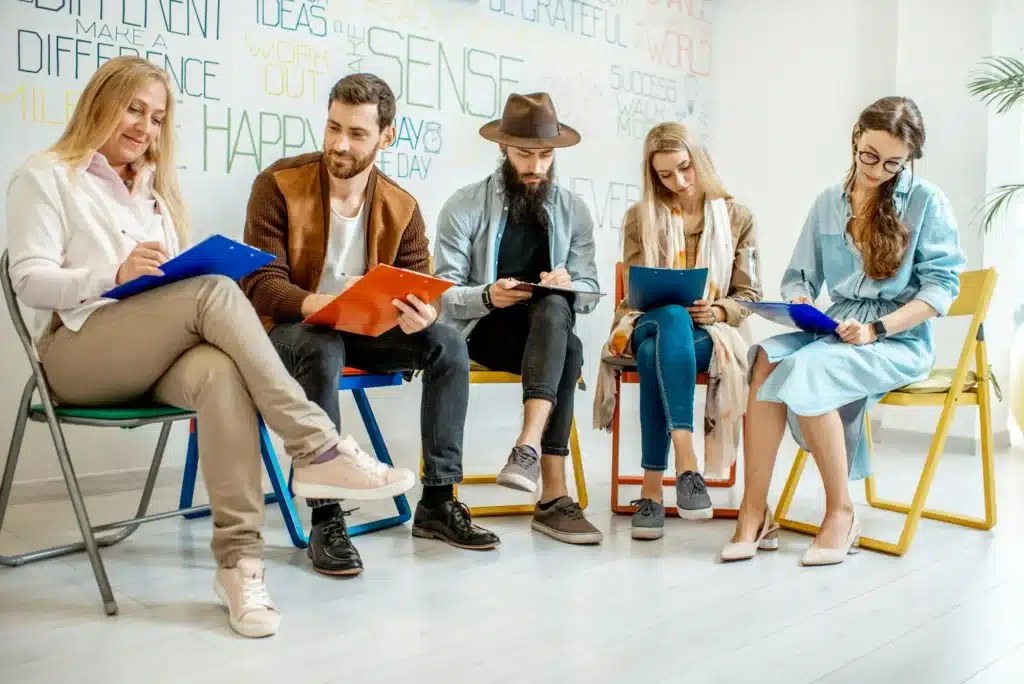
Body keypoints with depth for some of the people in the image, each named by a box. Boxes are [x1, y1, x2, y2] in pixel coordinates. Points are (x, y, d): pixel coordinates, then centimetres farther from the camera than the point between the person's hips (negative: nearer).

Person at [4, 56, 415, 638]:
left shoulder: (154, 184, 27)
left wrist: (179, 276, -5)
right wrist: (115, 274, -22)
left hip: (157, 353, 4)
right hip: (79, 349, -4)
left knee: (219, 373, -35)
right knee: (214, 292, -32)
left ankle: (239, 558, -38)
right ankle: (318, 448, -36)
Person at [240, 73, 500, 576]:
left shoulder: (402, 208, 0)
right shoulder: (278, 185, -11)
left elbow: (420, 286, -5)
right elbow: (260, 285, -18)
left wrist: (420, 314, -32)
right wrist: (322, 304, -39)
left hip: (362, 331, 4)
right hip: (287, 328, -4)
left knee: (447, 342, -18)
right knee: (323, 350, -38)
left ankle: (438, 501, -12)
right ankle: (325, 519, -30)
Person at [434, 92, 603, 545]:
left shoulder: (573, 211, 7)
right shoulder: (463, 208, -4)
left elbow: (587, 292, 2)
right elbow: (444, 295, -9)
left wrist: (567, 285, -22)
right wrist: (488, 296, -30)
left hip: (548, 325, 3)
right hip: (483, 329, -3)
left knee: (553, 307, -35)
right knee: (569, 351, -33)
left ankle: (528, 448, -44)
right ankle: (554, 496, -34)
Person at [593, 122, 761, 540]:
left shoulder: (738, 217, 9)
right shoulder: (640, 217, 9)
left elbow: (749, 294, 8)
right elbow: (633, 292, 6)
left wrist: (717, 311, -13)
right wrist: (671, 307, -15)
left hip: (709, 333, 0)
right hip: (648, 324, 0)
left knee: (655, 355, -38)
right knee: (672, 318, -40)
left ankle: (652, 489, -39)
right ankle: (686, 463, -46)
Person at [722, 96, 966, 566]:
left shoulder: (927, 202, 1)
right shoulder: (828, 203, 12)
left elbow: (941, 286, -5)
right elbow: (799, 276, 14)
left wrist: (876, 329, -18)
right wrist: (800, 300, -11)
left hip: (900, 339, -4)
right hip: (837, 331, 4)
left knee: (806, 370, -33)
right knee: (768, 359, -29)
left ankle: (841, 512, -15)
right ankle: (755, 511, -27)